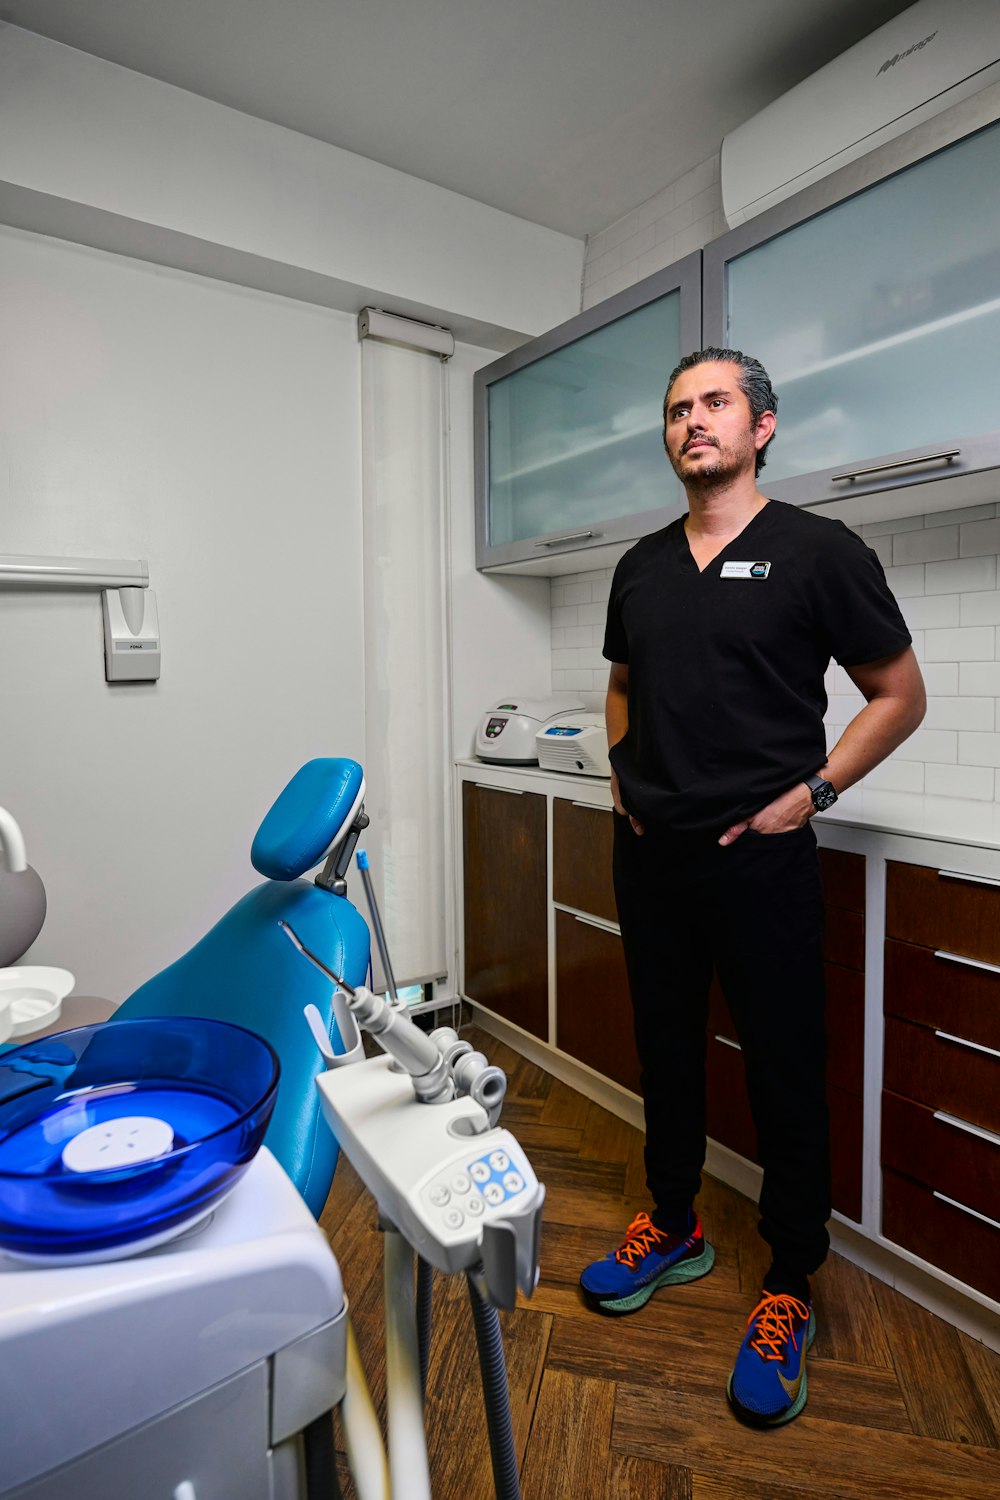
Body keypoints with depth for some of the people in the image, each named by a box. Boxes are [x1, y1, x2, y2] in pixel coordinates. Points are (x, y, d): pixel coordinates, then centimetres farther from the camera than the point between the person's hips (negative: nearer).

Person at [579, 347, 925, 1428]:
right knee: (665, 1046, 17)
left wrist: (810, 790, -9)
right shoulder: (641, 566, 9)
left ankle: (788, 1291, 30)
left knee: (784, 1070, 8)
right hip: (649, 852, 5)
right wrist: (624, 772, 8)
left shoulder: (818, 552, -5)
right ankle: (673, 1226, 39)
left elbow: (899, 695, -1)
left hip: (756, 855, -4)